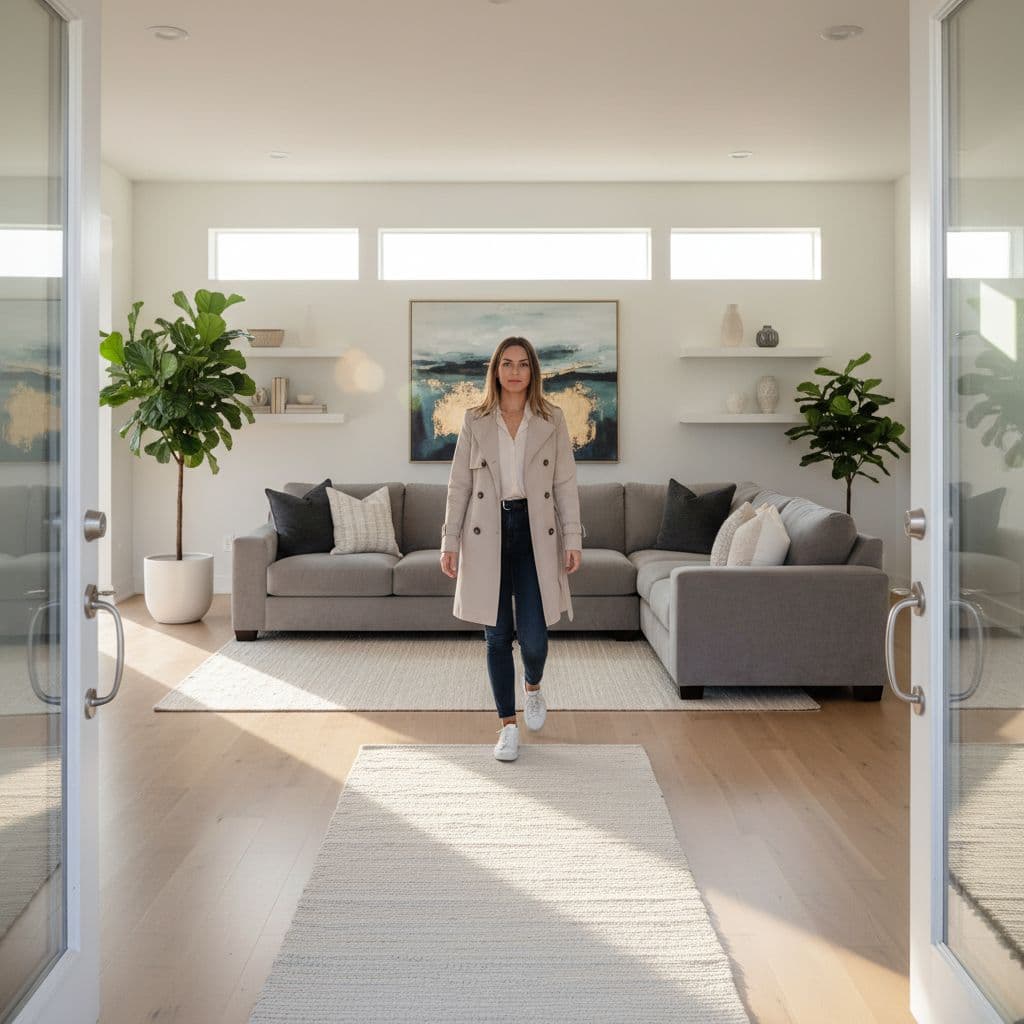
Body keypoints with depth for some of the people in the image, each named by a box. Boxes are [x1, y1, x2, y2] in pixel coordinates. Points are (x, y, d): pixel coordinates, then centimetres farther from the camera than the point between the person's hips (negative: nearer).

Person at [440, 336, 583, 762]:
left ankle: (533, 685, 30)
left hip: (535, 532, 0)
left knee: (533, 636, -6)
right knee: (497, 635, 4)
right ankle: (508, 724, 18)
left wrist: (573, 538, -4)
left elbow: (566, 483, 3)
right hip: (487, 534, 1)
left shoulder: (552, 420, 4)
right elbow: (459, 484, 5)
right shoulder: (475, 421, 4)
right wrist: (450, 541, 0)